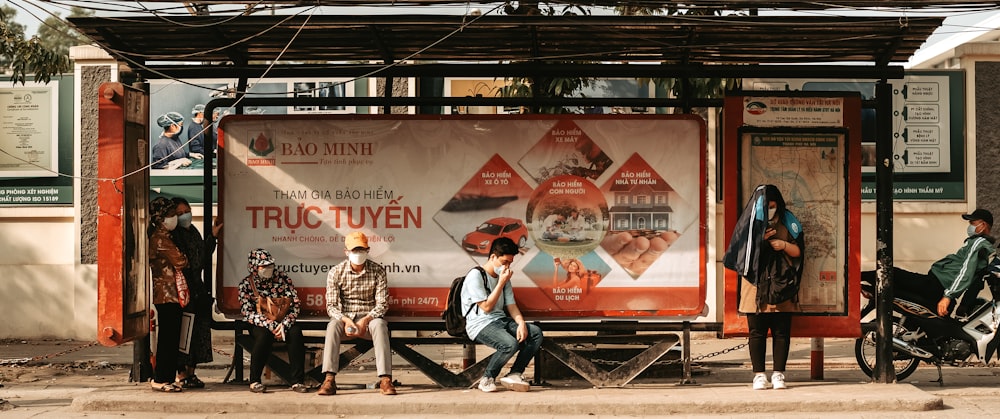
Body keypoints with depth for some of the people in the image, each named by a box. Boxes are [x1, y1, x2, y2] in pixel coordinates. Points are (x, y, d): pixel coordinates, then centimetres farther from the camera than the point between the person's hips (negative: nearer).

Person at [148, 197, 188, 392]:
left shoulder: (158, 236, 17)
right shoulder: (161, 238, -14)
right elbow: (180, 262, -14)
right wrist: (183, 257, 7)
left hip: (167, 295, 10)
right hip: (168, 294, -10)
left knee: (169, 338, 11)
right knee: (168, 338, -7)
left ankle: (165, 378, 14)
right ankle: (160, 380, -4)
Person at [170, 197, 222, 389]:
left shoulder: (194, 232, 15)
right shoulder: (171, 235, -11)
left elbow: (204, 260, 19)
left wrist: (212, 236, 18)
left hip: (197, 290, 8)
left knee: (199, 331, 9)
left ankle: (191, 372, 16)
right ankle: (181, 374, 0)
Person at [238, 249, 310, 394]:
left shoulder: (282, 278, 0)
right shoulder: (246, 284, -3)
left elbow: (296, 304, -5)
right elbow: (247, 313, -12)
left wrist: (284, 324, -22)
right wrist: (269, 324, -27)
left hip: (283, 323, 2)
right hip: (260, 325, -1)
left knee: (295, 331, -30)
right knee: (264, 334, -35)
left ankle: (298, 381, -29)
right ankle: (254, 381, -22)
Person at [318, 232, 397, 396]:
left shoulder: (378, 271, -4)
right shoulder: (335, 272, -3)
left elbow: (382, 303, -7)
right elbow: (331, 305, -6)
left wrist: (365, 320, -25)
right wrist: (346, 320, -26)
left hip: (370, 317, 0)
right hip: (345, 316, 1)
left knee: (379, 325, -35)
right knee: (333, 326, -33)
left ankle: (385, 379, -41)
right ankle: (329, 379, -39)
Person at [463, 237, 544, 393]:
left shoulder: (504, 277, 18)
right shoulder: (475, 276, -7)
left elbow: (511, 305, 11)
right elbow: (486, 307, -12)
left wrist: (521, 323, -9)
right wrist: (501, 283, -10)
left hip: (501, 320, 8)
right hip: (480, 324, -8)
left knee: (536, 332, -15)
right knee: (510, 344, -34)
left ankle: (514, 375, -13)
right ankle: (487, 379, -12)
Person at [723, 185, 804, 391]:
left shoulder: (787, 223, 8)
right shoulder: (749, 224, 5)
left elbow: (798, 252, 10)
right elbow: (742, 252, 1)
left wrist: (785, 245, -9)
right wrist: (760, 239, -11)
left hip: (781, 286, 1)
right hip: (756, 286, -1)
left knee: (781, 332, 0)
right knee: (757, 332, -1)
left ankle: (778, 374, 6)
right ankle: (759, 374, 4)